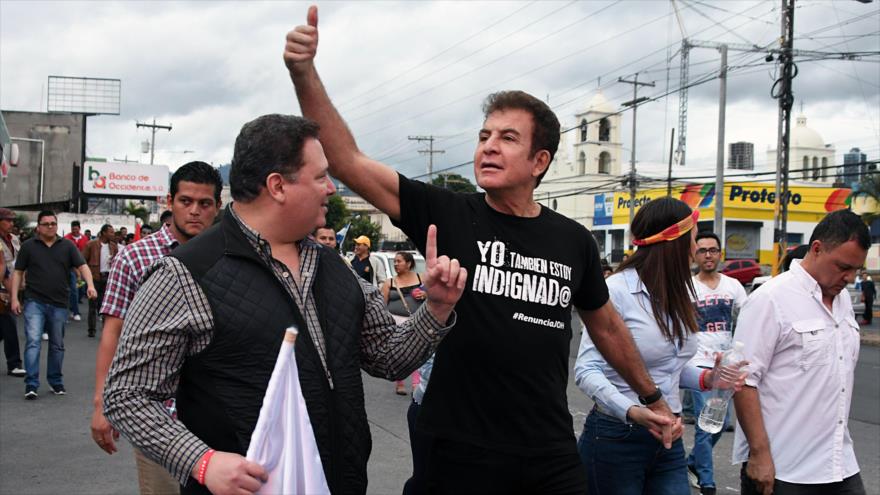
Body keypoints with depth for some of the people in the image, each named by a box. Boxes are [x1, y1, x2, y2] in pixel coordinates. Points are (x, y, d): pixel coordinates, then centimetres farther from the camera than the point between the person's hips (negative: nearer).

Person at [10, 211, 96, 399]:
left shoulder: (67, 246, 4)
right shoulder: (28, 246, 3)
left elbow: (82, 266, -4)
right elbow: (18, 272, 5)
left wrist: (90, 284, -22)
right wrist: (14, 298, -2)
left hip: (59, 304, 2)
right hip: (35, 302, -2)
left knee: (57, 345, 12)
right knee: (33, 341, -13)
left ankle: (56, 382, 26)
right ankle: (31, 385, -11)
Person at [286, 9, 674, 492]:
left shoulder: (574, 241, 2)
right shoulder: (447, 216, -6)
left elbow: (606, 326, 17)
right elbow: (348, 161, -14)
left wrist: (652, 397, 25)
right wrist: (303, 71, -23)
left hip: (552, 455, 2)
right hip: (463, 452, -2)